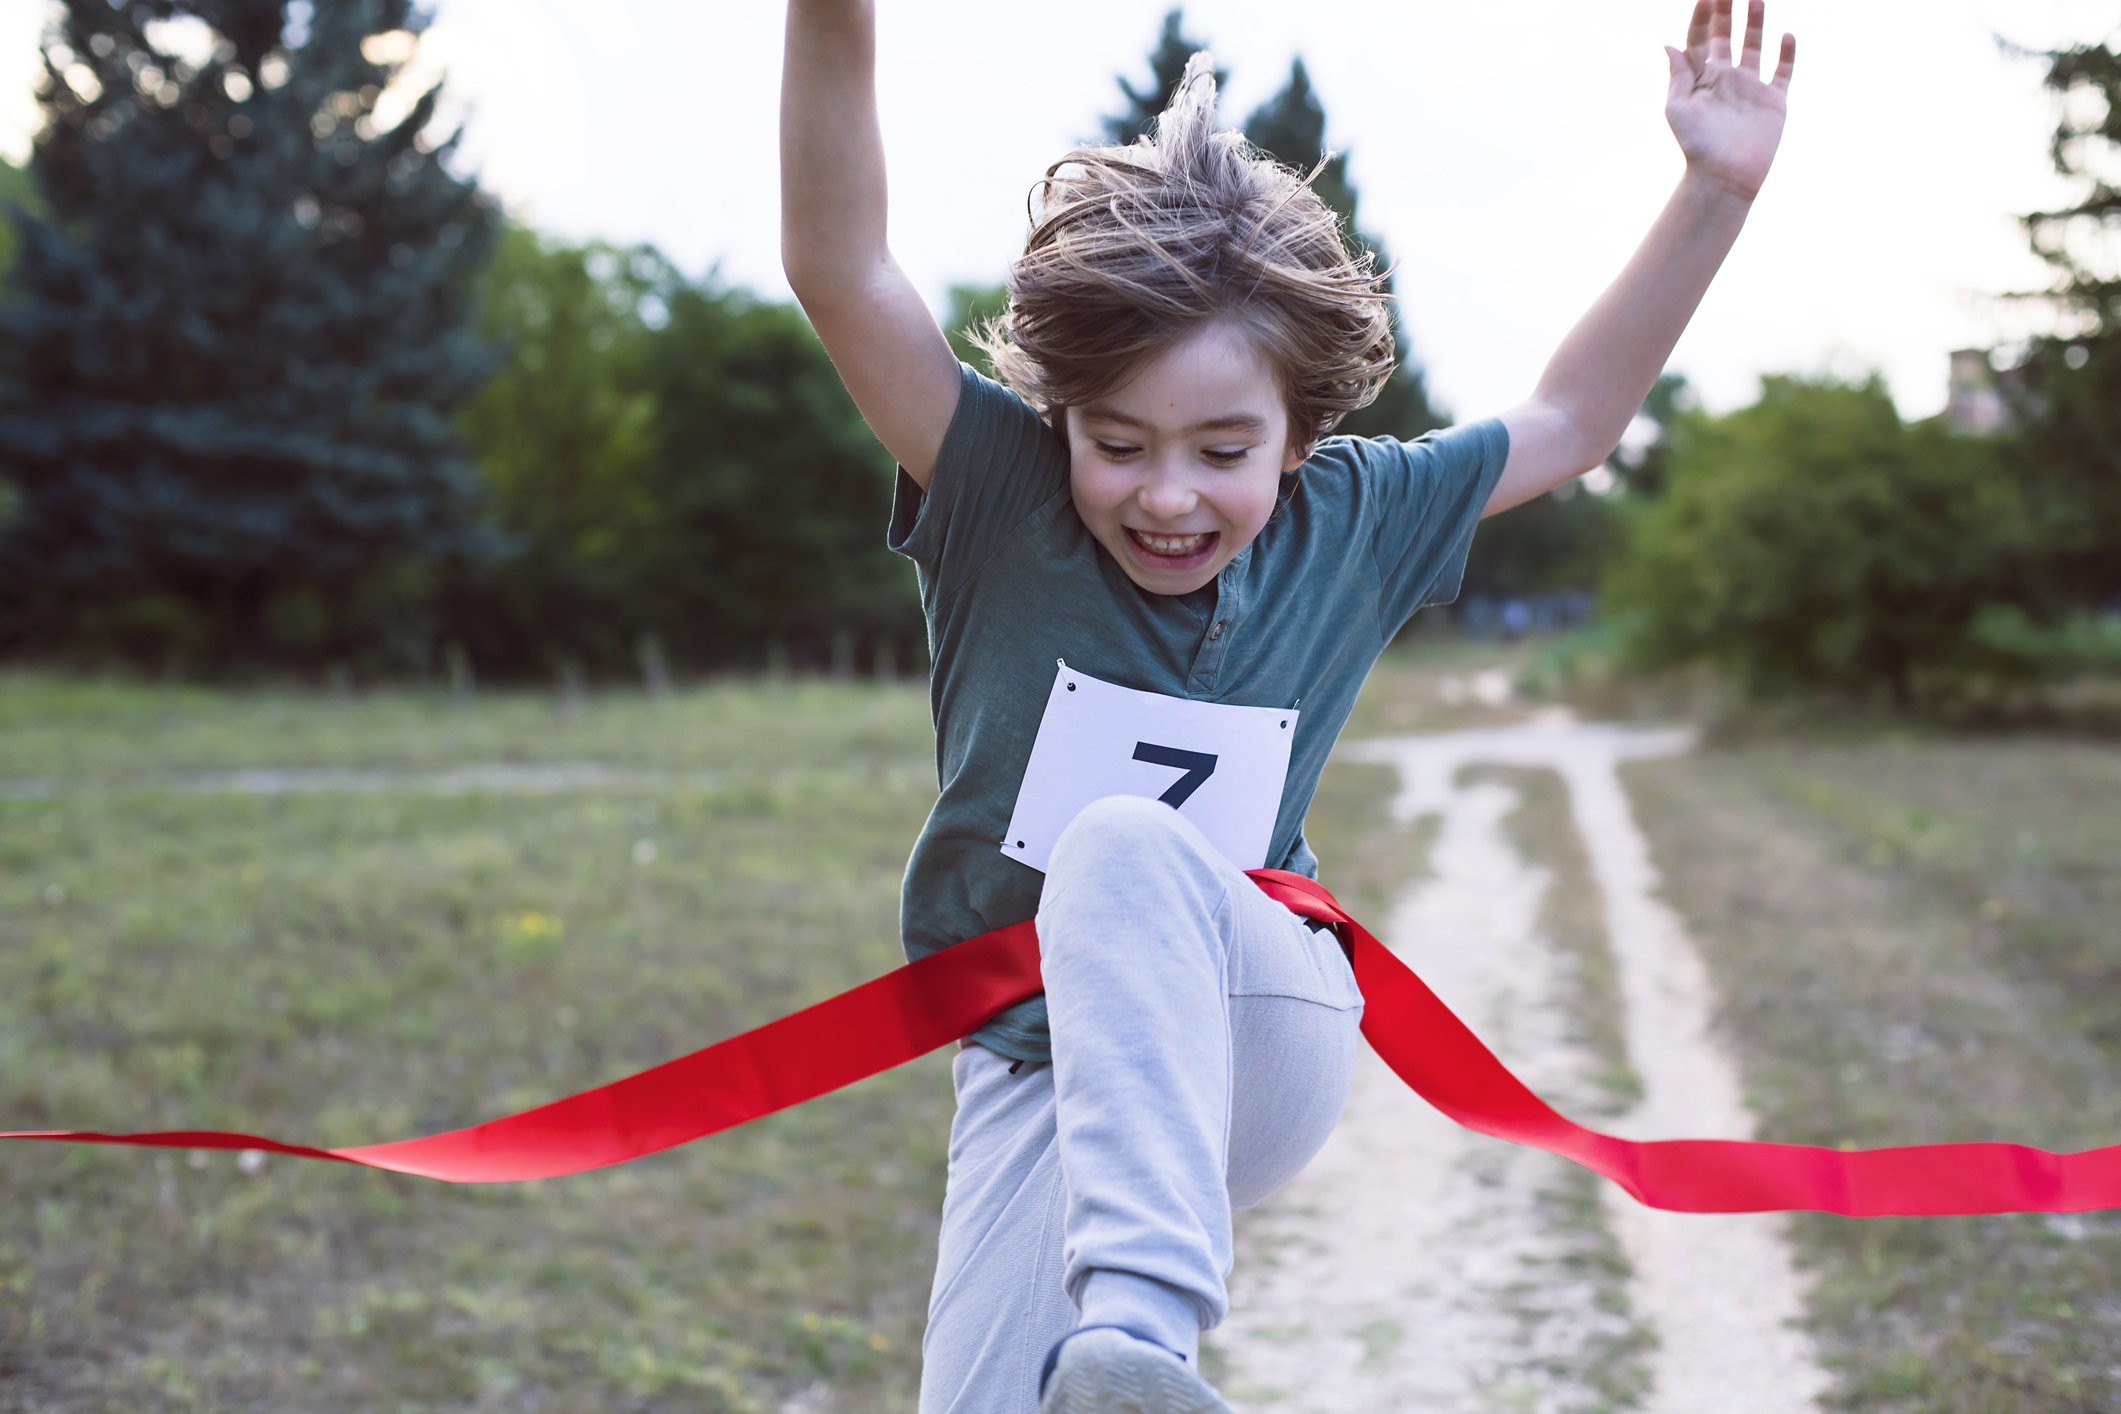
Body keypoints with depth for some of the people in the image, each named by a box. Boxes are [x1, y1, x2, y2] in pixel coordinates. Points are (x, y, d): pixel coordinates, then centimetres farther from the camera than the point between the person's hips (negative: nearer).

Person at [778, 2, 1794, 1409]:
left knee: (1127, 848, -35)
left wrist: (1715, 192, 4)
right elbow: (841, 275, -22)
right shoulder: (1002, 497, -9)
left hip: (1260, 1044, 0)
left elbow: (1572, 421, 11)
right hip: (1034, 1077, 0)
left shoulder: (1348, 525, -1)